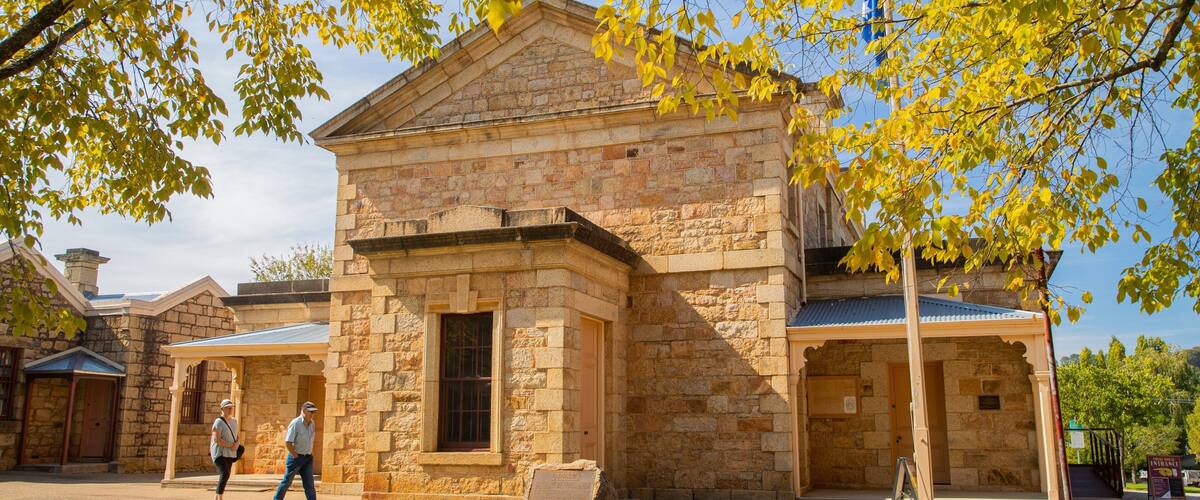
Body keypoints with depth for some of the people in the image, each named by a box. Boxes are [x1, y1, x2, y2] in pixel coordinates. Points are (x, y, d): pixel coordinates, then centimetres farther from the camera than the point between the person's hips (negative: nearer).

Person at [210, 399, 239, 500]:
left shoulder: (234, 421, 11)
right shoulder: (218, 422, -12)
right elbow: (216, 439, -19)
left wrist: (236, 445, -6)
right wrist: (230, 446, -19)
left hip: (229, 454, 8)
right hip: (219, 453, -8)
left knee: (223, 477, 10)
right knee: (225, 475, -22)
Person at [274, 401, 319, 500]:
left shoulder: (312, 423, 5)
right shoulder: (295, 424, -16)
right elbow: (288, 442, -19)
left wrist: (310, 453, 11)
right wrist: (296, 456, -15)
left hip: (308, 458, 6)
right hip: (296, 457, -6)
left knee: (309, 484, 2)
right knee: (287, 481, 7)